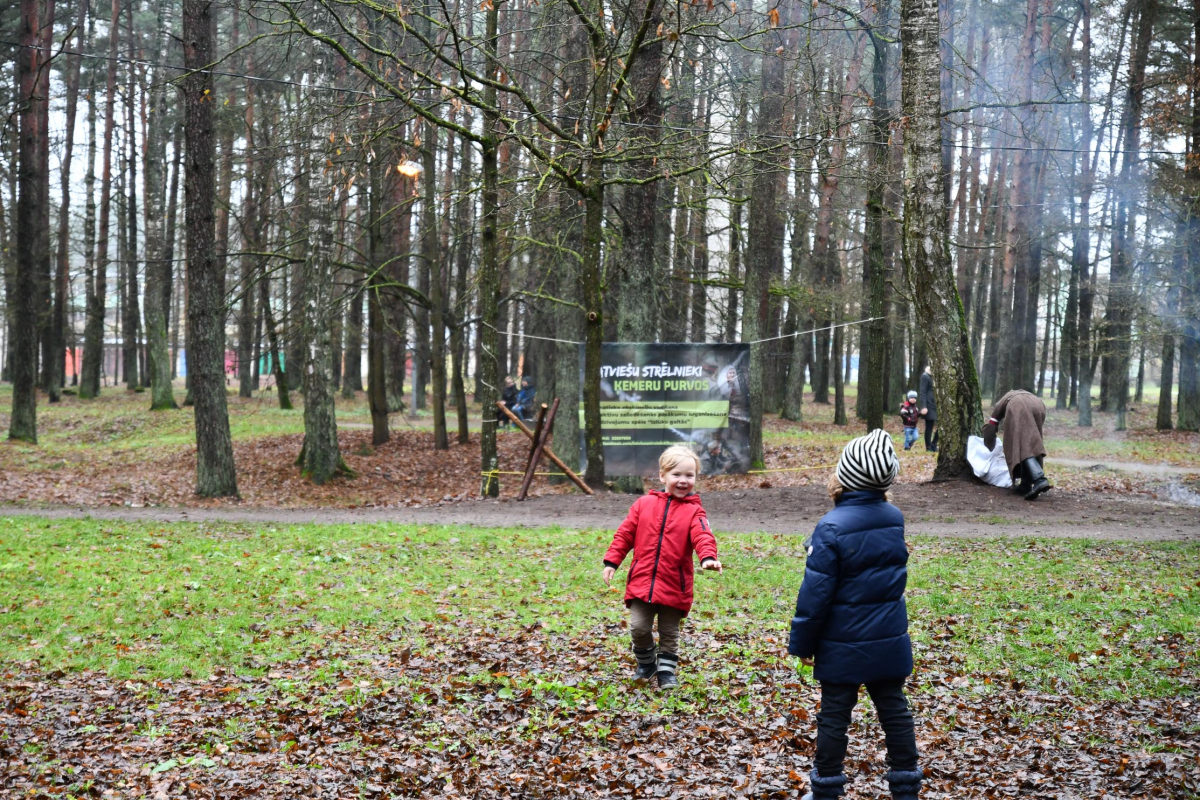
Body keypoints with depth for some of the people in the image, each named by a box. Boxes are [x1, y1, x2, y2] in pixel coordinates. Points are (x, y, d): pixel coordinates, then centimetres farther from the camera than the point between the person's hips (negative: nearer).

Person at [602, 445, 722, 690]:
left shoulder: (693, 511, -1)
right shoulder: (644, 504, 5)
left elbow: (703, 536, -16)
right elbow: (625, 534, 9)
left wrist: (708, 557, -36)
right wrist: (611, 561, 4)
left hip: (674, 587, -1)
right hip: (641, 581, 1)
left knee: (669, 633, 9)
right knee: (639, 627, -1)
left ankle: (667, 672, 23)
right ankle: (646, 664, 24)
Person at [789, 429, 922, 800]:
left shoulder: (832, 528, -19)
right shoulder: (895, 518, -1)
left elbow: (815, 593, -16)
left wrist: (802, 643, -7)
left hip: (842, 646, -5)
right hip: (889, 641, 5)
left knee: (834, 717, 7)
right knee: (895, 712, 13)